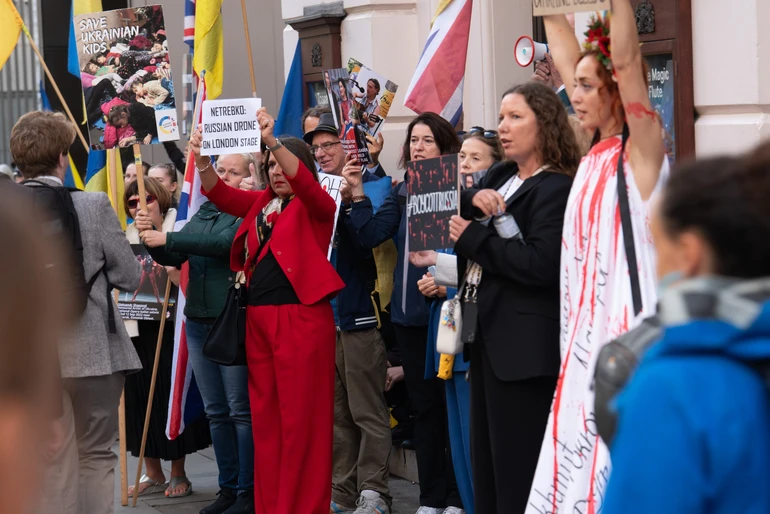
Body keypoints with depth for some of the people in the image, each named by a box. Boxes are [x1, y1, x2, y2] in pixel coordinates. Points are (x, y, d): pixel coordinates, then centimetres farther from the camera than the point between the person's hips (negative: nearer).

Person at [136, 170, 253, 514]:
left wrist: (167, 239, -22)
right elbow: (173, 258, 11)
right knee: (216, 412, 10)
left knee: (241, 410, -4)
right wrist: (152, 236, -9)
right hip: (198, 323, 7)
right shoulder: (202, 214, 14)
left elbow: (226, 243, -23)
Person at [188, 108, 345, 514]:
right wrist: (202, 158, -12)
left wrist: (271, 140, -33)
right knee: (265, 415, 9)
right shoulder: (261, 203, 16)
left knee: (301, 418, -5)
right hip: (258, 318, 6)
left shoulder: (315, 206, 0)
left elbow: (303, 181, -20)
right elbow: (220, 193, 7)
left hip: (302, 318, -6)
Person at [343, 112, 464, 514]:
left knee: (451, 402, 1)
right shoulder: (402, 194, 11)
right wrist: (358, 194, -6)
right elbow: (370, 236, 2)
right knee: (424, 405, 11)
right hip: (410, 311, 5)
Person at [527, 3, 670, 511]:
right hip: (588, 324, 8)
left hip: (629, 323, -8)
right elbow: (567, 61, 18)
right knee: (582, 443, 9)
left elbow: (625, 61, -20)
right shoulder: (597, 151, 13)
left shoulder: (641, 145, -7)